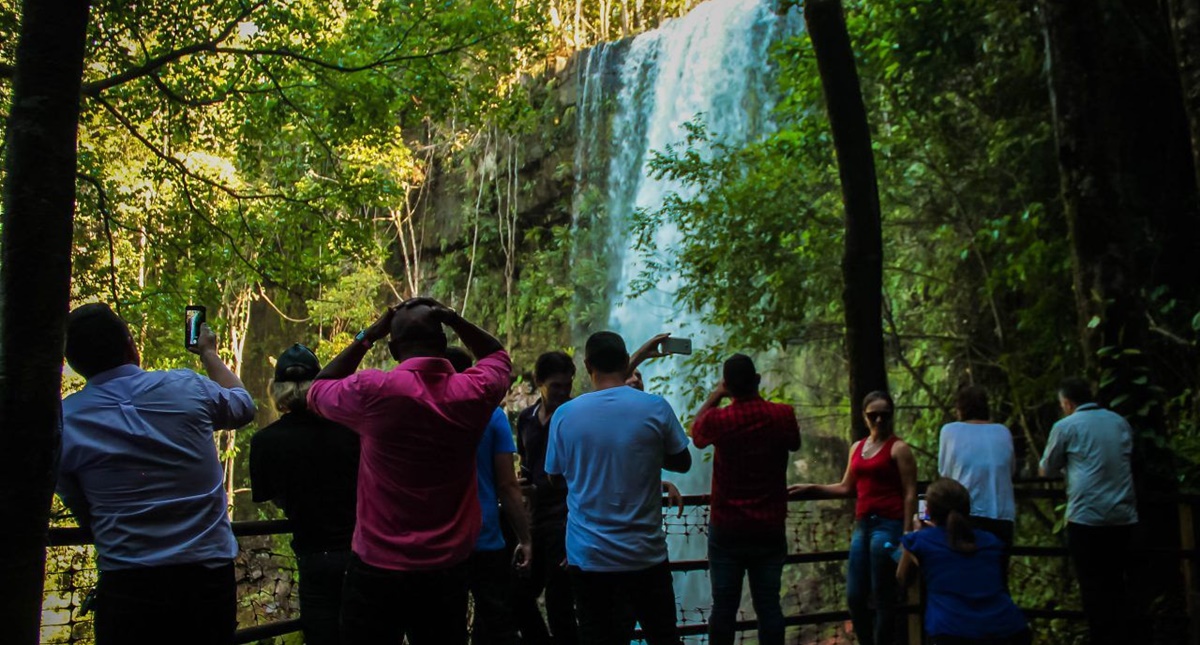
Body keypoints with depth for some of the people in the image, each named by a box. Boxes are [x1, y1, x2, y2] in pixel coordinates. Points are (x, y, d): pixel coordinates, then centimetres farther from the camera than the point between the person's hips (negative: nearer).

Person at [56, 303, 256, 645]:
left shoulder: (63, 422, -4)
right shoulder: (186, 387, -4)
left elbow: (84, 514, 7)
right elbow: (244, 405, 18)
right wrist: (208, 353, 33)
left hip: (126, 583, -1)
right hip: (209, 574, 1)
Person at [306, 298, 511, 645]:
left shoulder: (372, 391, -15)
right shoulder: (473, 393, -8)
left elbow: (316, 391, 8)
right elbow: (498, 355, 17)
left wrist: (365, 338, 5)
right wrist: (453, 319, 3)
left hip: (377, 571, -2)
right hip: (448, 572, 3)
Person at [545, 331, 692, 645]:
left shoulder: (564, 414, -5)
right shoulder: (655, 407, -9)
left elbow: (556, 475, 8)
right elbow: (682, 463, 4)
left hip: (586, 555, 1)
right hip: (643, 553, -1)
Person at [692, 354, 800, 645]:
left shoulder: (718, 419, -10)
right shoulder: (783, 414, -6)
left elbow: (696, 433, 14)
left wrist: (714, 397, 21)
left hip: (727, 528, -1)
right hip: (770, 528, 1)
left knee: (724, 605, 5)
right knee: (768, 604, 7)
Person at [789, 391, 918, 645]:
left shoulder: (899, 449, -3)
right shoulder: (857, 448, 16)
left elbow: (910, 494, -7)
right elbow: (847, 488, 22)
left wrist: (906, 534, -14)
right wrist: (811, 489, 13)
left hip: (888, 526, -7)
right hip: (862, 526, 7)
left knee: (884, 598, -2)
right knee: (854, 597, 8)